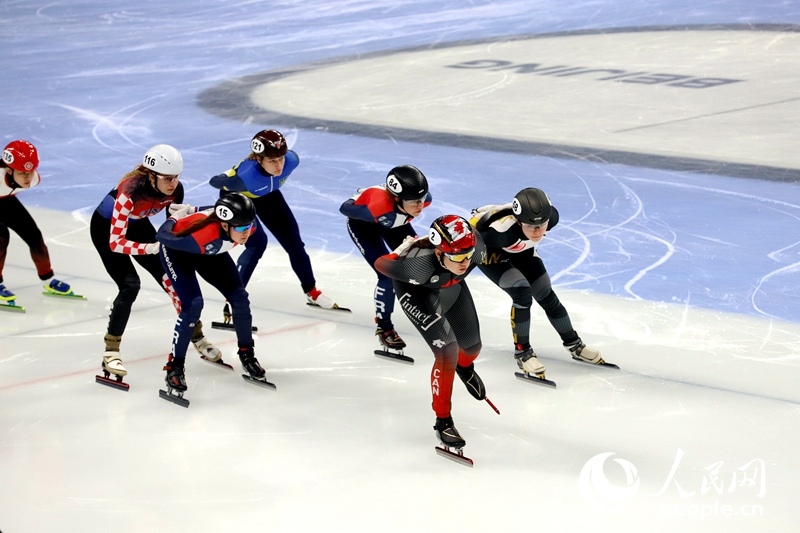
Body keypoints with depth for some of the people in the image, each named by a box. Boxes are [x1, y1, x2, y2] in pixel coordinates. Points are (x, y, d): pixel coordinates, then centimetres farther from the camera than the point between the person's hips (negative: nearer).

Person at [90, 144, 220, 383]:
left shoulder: (174, 189, -22)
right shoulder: (130, 191, -39)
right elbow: (116, 242, -39)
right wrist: (150, 248, -52)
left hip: (137, 225, 6)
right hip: (106, 227, -5)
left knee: (171, 278, 0)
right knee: (130, 285, -22)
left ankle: (196, 336, 19)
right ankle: (111, 352, -12)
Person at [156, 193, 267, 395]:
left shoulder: (248, 227, -29)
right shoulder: (203, 234, -47)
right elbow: (163, 236, -33)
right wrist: (173, 221, -11)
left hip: (209, 251, 6)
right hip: (177, 250, -6)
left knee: (239, 298, -1)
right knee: (193, 304, -23)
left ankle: (247, 354, 23)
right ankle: (174, 367, -10)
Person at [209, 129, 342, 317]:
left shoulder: (290, 160, -35)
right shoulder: (246, 176, -45)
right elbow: (214, 182, -28)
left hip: (267, 195, 5)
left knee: (293, 240, 11)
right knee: (257, 243, -24)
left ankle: (311, 291, 33)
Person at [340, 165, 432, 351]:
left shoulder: (424, 198, -33)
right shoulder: (378, 206, -47)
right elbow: (345, 208, -29)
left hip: (394, 221, 5)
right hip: (362, 222, -5)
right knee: (389, 275, -17)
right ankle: (383, 327, 4)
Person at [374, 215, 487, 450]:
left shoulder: (475, 246, -36)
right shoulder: (420, 263, -47)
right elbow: (380, 264, -31)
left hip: (451, 286, 5)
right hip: (416, 290, -5)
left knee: (472, 345, 19)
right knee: (447, 351, -18)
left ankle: (465, 367, 59)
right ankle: (443, 421, -1)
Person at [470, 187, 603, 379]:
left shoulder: (551, 217, -30)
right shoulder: (503, 229, -46)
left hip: (518, 248, 5)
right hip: (487, 248, -5)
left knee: (546, 296, 10)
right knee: (522, 294, -22)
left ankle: (573, 344, 30)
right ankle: (522, 351, -4)